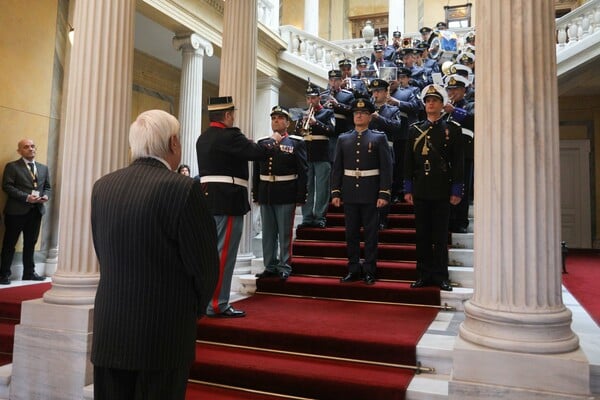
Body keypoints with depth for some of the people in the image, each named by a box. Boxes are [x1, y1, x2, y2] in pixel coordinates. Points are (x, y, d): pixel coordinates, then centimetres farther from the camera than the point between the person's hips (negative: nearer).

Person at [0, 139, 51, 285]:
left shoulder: (43, 168, 16)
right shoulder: (12, 166, -1)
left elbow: (48, 186, 17)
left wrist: (45, 196, -5)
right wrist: (26, 197, -19)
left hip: (36, 211, 5)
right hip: (16, 211, -5)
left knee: (30, 243, 12)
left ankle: (29, 272, 20)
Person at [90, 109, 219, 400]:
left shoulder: (102, 186, 1)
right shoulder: (183, 188, -16)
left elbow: (103, 256, 5)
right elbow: (205, 266, -13)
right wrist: (194, 309, 6)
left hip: (108, 328, 6)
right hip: (163, 331, -5)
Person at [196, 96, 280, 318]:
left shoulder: (203, 137, 14)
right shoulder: (229, 135, -14)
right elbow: (258, 152, -17)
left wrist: (245, 144, 18)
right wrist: (273, 140, 2)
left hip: (208, 198, 10)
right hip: (227, 200, -9)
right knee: (224, 253, -4)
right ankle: (217, 305, 2)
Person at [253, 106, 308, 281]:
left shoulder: (296, 143, -1)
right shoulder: (262, 143, 12)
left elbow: (302, 172, -5)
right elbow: (256, 171, 12)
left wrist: (300, 197, -11)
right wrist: (256, 195, 8)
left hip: (286, 196, -4)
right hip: (265, 195, 5)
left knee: (285, 234, 3)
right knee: (268, 233, 10)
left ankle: (284, 267, 13)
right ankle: (270, 266, 20)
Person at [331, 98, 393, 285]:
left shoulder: (379, 138, 2)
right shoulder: (343, 139, 10)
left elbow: (386, 168, -3)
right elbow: (337, 168, 9)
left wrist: (384, 194, -10)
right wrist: (335, 192, 2)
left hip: (370, 194, -3)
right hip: (349, 194, 3)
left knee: (371, 233, 3)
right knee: (351, 233, 8)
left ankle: (369, 271, 12)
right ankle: (353, 269, 18)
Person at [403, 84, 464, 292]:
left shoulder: (452, 129, 2)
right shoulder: (414, 129, 9)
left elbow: (458, 162, 0)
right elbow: (408, 161, 8)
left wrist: (456, 191, -5)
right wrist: (408, 189, 3)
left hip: (442, 191, -2)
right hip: (420, 190, 3)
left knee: (440, 235, 3)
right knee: (422, 234, 7)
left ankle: (441, 276, 13)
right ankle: (424, 274, 17)